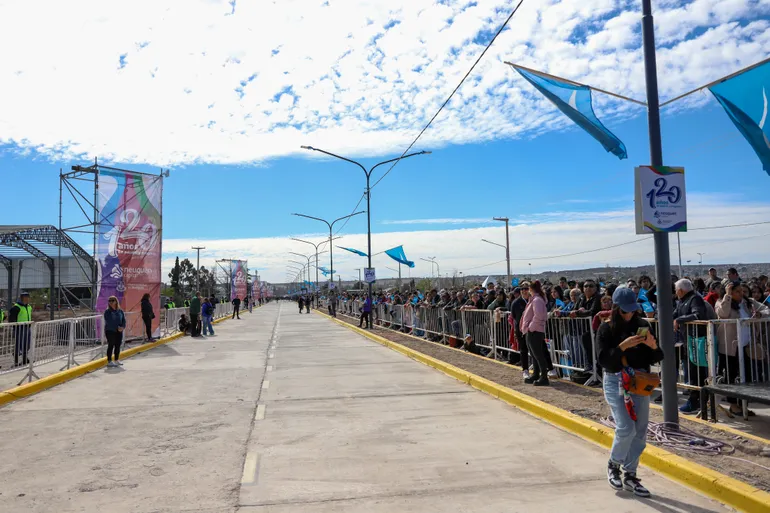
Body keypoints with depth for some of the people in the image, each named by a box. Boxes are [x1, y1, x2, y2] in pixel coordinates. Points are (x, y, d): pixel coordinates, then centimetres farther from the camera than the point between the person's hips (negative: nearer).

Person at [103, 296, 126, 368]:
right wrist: (117, 328, -18)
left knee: (118, 345, 9)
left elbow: (124, 320, 6)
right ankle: (109, 361, 2)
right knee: (111, 346, -3)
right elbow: (109, 322, -13)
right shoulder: (107, 312, -5)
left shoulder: (120, 311, 7)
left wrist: (123, 327, -12)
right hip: (110, 331, -4)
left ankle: (116, 360, 20)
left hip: (119, 331, 5)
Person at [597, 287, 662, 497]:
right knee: (626, 429, -13)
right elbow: (604, 360, -13)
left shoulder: (642, 326, 3)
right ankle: (613, 465, 15)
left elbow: (655, 359, 5)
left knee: (640, 432, 6)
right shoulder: (606, 329, -5)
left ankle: (630, 475, 23)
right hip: (615, 381, -4)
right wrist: (622, 346, -25)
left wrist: (653, 346, -16)